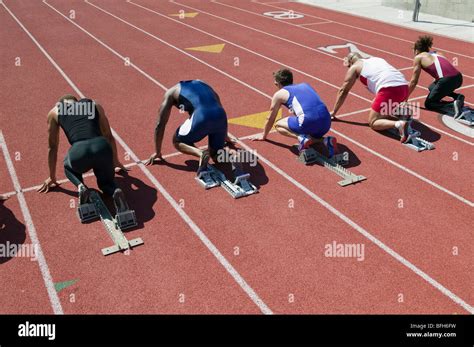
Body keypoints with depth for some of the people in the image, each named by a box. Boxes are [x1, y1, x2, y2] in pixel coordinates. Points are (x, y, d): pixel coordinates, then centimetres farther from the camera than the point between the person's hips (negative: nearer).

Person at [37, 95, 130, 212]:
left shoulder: (55, 112, 25)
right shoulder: (95, 105, 29)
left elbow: (52, 148, 31)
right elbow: (109, 137, 36)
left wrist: (52, 177, 41)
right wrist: (116, 162, 50)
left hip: (79, 153, -1)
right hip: (102, 148, 1)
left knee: (68, 166, 36)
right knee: (106, 182, 28)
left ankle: (81, 187, 5)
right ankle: (115, 191, -7)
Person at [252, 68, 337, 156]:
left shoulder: (279, 94, 15)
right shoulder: (305, 85, 31)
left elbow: (271, 119, 25)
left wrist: (263, 135, 41)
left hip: (309, 121, -6)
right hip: (326, 121, 6)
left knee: (278, 125, 19)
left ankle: (302, 138, -6)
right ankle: (327, 141, 4)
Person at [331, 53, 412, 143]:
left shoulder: (354, 67, 15)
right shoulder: (375, 59, 34)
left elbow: (343, 91, 20)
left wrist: (334, 111, 29)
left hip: (389, 89, -7)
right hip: (404, 87, 7)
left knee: (373, 122, 4)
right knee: (382, 113, 30)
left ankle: (399, 124, -21)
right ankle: (404, 115, 4)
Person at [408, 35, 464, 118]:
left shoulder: (418, 57, 10)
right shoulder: (435, 54, 28)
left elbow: (414, 82, 11)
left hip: (447, 80, -7)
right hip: (458, 78, 7)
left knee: (428, 104, 13)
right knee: (432, 87, 32)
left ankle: (452, 106, -12)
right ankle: (458, 97, 13)